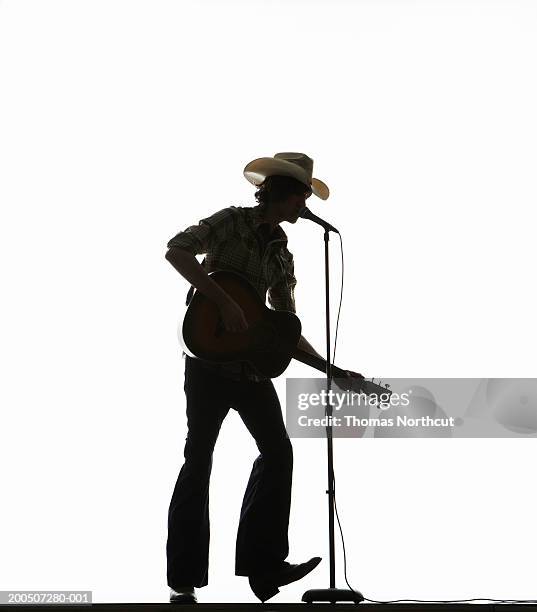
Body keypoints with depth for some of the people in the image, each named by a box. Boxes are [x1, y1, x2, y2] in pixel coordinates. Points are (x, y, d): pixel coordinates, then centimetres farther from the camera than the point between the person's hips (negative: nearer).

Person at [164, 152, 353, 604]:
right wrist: (225, 302, -24)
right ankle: (184, 582, 6)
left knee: (278, 451, 1)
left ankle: (264, 564, 6)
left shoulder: (281, 254, 14)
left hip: (253, 363, 7)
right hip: (210, 356, -7)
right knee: (199, 459, -2)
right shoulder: (232, 222, -4)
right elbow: (176, 250, -19)